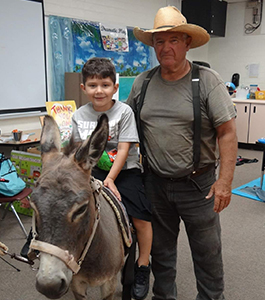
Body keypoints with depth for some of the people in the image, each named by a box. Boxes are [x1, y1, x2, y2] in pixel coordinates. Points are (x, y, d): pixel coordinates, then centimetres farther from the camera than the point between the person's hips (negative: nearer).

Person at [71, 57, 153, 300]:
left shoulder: (124, 111, -9)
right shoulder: (79, 116, 3)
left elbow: (124, 149, -13)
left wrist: (110, 179, -19)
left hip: (125, 170, -3)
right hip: (93, 171, 4)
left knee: (141, 218, -13)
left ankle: (142, 267, 10)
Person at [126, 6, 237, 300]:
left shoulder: (208, 80, -10)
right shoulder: (142, 82, 2)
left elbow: (227, 133, -11)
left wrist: (225, 180, -16)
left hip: (197, 184, -3)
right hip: (155, 183, 4)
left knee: (207, 252, 11)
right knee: (160, 248, 20)